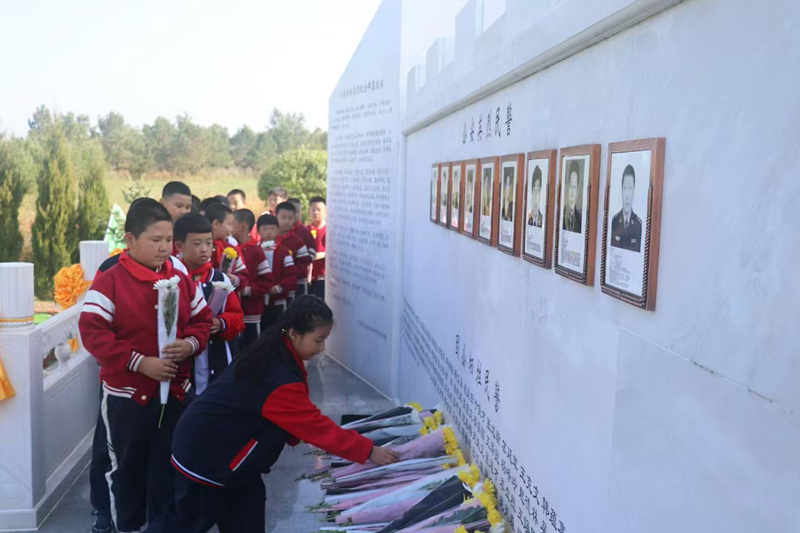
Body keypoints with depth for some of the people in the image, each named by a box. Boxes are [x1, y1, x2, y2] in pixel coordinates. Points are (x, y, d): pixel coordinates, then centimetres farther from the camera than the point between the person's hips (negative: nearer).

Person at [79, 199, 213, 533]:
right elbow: (92, 332, -17)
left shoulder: (181, 279, 3)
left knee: (168, 467, 14)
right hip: (126, 394, -3)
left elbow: (202, 320, 9)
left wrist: (190, 344, -14)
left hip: (175, 391, 4)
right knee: (127, 467, 13)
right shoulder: (109, 281, -11)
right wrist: (139, 362, -23)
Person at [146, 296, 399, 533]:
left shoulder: (272, 352, -4)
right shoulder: (280, 380, -31)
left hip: (207, 436, 9)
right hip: (204, 450, -9)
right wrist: (368, 451, -17)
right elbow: (317, 426, -24)